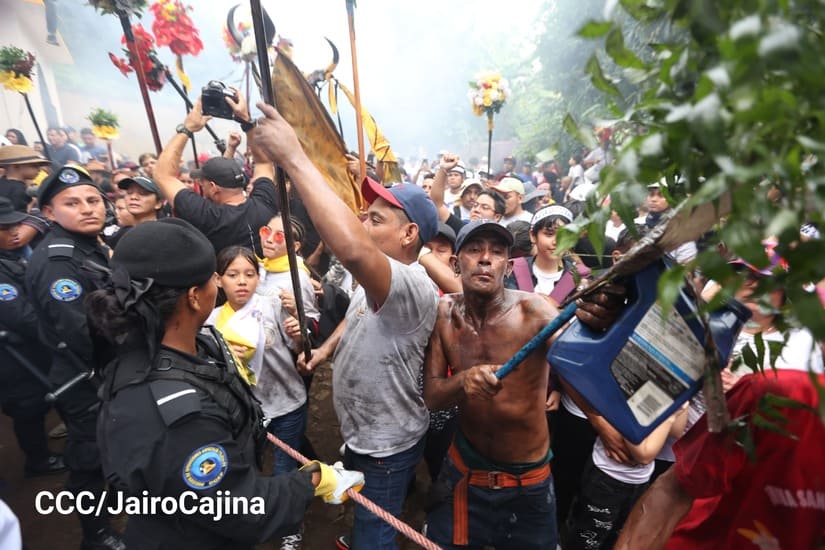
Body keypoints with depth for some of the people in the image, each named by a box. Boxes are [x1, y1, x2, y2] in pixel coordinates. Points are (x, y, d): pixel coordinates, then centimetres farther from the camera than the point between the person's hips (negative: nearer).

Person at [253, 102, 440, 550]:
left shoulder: (412, 286, -35)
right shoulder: (375, 283, -1)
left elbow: (351, 250, -55)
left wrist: (292, 157, -49)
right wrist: (325, 350, 4)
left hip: (388, 446, -9)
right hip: (360, 431, 9)